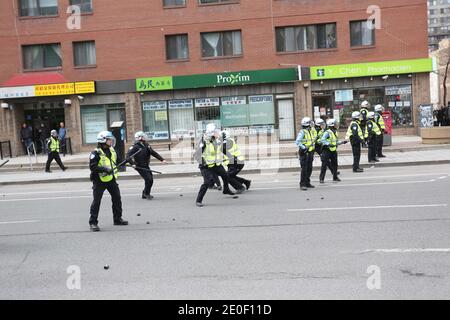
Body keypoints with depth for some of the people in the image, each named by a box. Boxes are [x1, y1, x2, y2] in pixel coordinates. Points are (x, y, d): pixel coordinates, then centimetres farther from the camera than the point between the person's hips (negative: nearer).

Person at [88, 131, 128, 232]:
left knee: (117, 198, 10)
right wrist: (104, 169, -30)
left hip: (111, 179, 7)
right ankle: (93, 222, 3)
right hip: (99, 181, -7)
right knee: (96, 201, -4)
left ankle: (117, 219, 24)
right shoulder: (96, 153, -15)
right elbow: (92, 166, -22)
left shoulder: (112, 150, 8)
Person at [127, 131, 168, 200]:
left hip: (146, 166, 8)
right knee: (148, 179, -15)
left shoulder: (146, 146, 9)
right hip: (140, 167, -8)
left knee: (150, 180, 8)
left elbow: (154, 153, 10)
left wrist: (162, 160, 3)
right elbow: (128, 156, -14)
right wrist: (132, 163, -27)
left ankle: (145, 194, 24)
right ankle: (146, 194, 2)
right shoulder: (136, 147, -12)